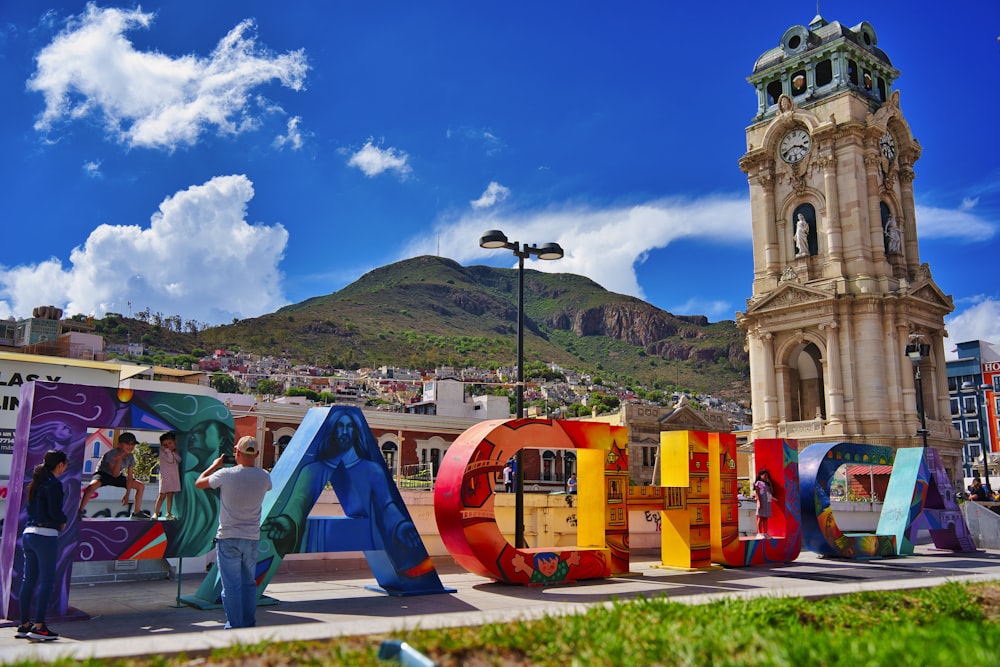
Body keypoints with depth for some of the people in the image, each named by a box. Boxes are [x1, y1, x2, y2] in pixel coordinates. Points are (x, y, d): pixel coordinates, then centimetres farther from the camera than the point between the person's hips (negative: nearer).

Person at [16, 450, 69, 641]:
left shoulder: (35, 483, 14)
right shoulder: (54, 484, -12)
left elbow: (31, 508, 17)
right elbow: (55, 511, -18)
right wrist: (63, 521, 2)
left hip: (28, 534, 8)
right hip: (46, 535, -8)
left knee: (29, 580, 12)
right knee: (47, 581, -3)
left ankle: (24, 625, 18)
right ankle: (39, 627, -3)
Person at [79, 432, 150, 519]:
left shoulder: (131, 457, -9)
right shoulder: (112, 454, -27)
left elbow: (129, 477, -4)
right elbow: (115, 474, -30)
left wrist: (127, 494, -7)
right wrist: (119, 459, -41)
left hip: (118, 476, 6)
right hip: (103, 474, -6)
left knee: (141, 486, -2)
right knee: (93, 485, -40)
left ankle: (137, 512, 10)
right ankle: (81, 510, -25)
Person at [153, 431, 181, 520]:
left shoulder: (175, 452, 13)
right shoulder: (163, 452, -5)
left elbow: (179, 460, 0)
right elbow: (170, 460, -15)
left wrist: (174, 451, -4)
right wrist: (168, 451, -12)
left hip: (174, 475, 5)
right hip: (165, 475, -5)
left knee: (170, 495, 7)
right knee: (162, 495, -9)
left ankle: (169, 513, 10)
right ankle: (156, 513, -3)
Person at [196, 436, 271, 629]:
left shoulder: (227, 474, -13)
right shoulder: (264, 477, -2)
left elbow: (199, 483, 4)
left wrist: (215, 465, 17)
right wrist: (250, 465, 25)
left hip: (229, 538, -4)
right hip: (253, 538, 4)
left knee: (231, 585, 3)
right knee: (249, 583, 15)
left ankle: (234, 626, 6)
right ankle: (249, 625, 21)